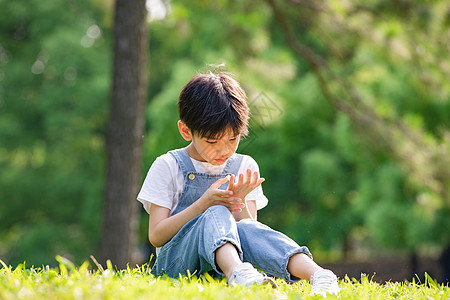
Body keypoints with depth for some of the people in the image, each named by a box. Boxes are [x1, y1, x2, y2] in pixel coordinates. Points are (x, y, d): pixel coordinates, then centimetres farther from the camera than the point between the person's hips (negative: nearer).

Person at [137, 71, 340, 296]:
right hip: (174, 264, -2)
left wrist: (239, 203, -13)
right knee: (216, 215, -33)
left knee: (247, 230, -32)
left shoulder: (244, 167, 12)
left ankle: (319, 276, -54)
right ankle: (237, 274, -65)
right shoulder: (168, 167, 2)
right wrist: (204, 204, -15)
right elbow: (155, 236, -5)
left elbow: (249, 232, 8)